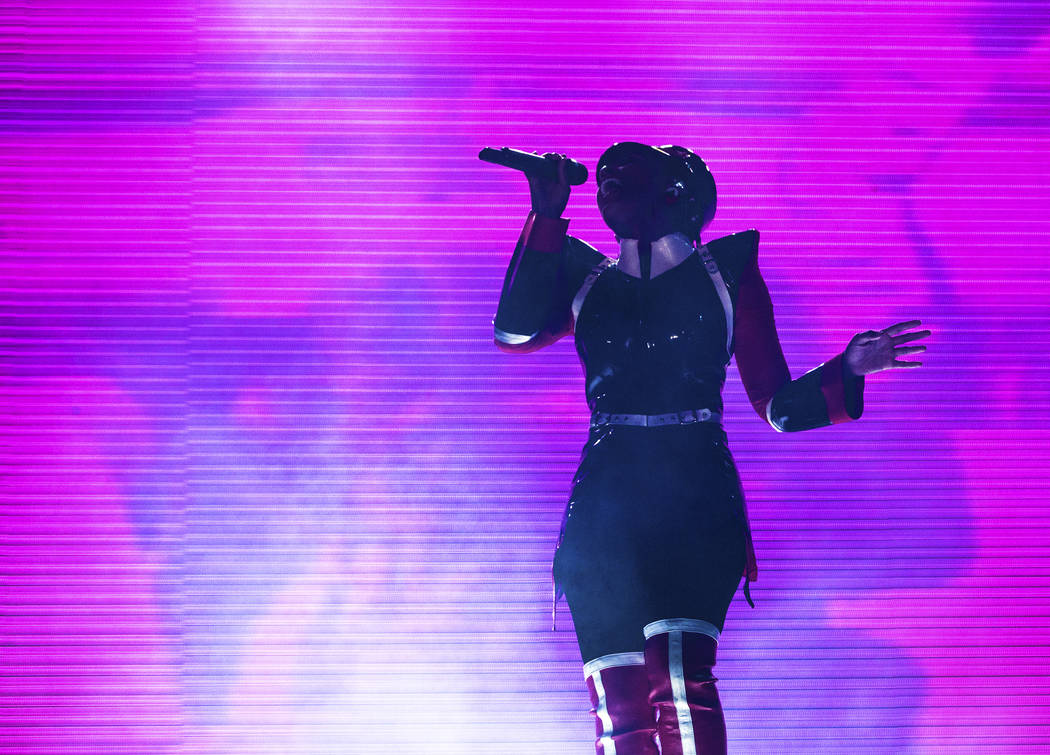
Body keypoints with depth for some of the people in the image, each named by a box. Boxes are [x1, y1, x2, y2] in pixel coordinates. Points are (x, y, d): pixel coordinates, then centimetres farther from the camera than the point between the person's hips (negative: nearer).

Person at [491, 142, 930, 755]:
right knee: (619, 702, -7)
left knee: (679, 675, -24)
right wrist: (548, 218, 0)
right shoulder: (586, 280, 19)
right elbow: (515, 330, -2)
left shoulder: (725, 271, 13)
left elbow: (777, 405, 11)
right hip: (604, 507, 3)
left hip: (695, 500, -2)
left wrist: (849, 369, -6)